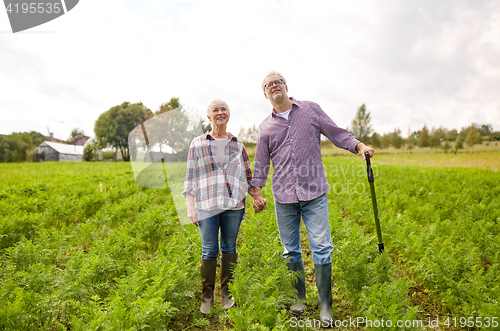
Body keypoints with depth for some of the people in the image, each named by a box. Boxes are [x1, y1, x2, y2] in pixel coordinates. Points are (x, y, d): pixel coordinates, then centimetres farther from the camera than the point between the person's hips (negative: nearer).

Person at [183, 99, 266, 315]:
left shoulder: (237, 144, 12)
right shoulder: (197, 144, 6)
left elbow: (246, 176, 16)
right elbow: (190, 178, 4)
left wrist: (257, 196, 2)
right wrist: (190, 208, -2)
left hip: (234, 204, 2)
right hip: (207, 205, -2)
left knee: (229, 248, 9)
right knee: (209, 250, 1)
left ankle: (227, 294, 25)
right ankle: (207, 296, 19)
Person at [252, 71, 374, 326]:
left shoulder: (311, 109, 5)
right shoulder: (265, 126, 10)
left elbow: (337, 134, 7)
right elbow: (261, 164, 14)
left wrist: (360, 145, -9)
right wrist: (257, 195, 10)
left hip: (314, 193, -2)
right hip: (284, 196, 2)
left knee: (321, 247, -3)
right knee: (290, 250, 10)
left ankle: (325, 305, 13)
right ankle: (298, 298, 28)